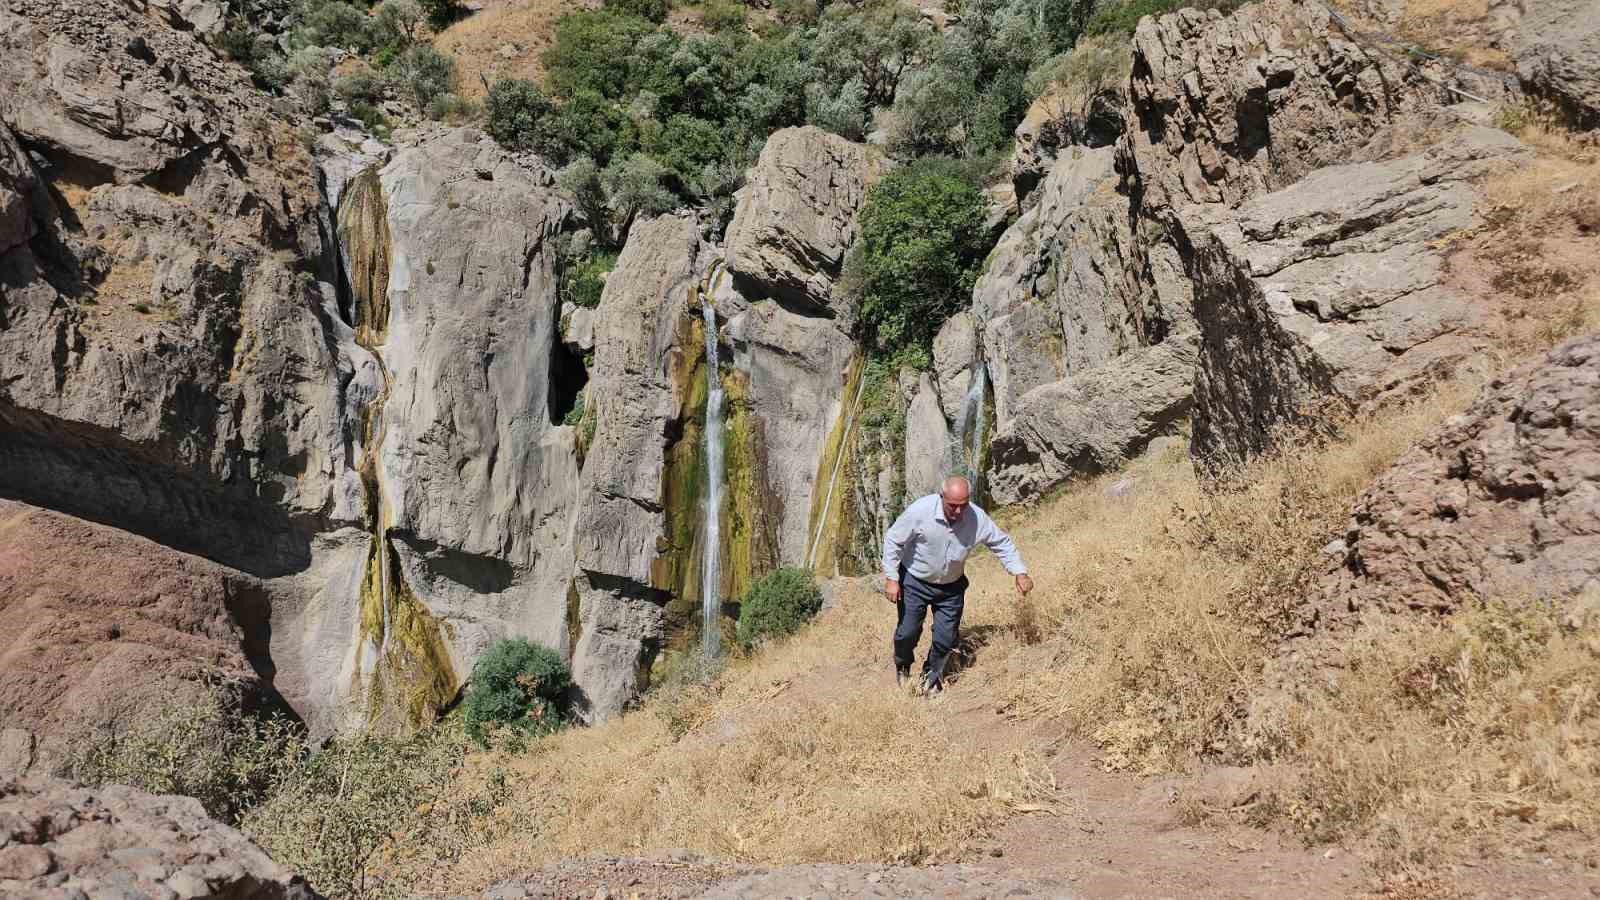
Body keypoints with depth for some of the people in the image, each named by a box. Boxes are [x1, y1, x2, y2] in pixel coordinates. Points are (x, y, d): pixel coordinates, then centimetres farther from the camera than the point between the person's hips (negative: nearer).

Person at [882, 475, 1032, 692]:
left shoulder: (978, 518, -19)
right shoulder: (920, 511, -28)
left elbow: (1002, 543, -2)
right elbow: (892, 540, -17)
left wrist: (1020, 573, -12)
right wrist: (891, 579, -18)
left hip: (951, 586, 3)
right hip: (915, 581, -2)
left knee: (946, 637, 5)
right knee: (908, 631, 1)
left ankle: (932, 677, 33)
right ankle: (902, 667, 35)